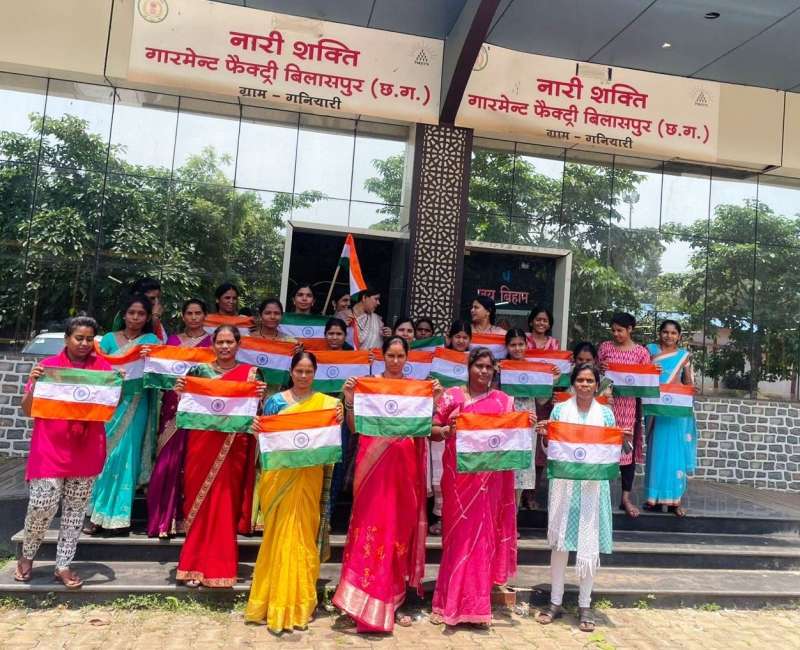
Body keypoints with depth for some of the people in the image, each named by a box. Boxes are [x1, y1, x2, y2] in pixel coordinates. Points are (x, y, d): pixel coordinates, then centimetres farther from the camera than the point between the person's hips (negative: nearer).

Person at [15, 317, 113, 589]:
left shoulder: (103, 367, 4)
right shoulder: (48, 365, -1)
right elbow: (28, 410, 1)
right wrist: (33, 383, -17)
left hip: (86, 451, 2)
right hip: (50, 449, -2)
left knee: (76, 508, 8)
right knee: (42, 504, -6)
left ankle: (63, 566, 20)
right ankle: (27, 555, 23)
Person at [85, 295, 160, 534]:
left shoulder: (151, 340, 6)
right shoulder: (110, 338, 10)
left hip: (136, 406, -2)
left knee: (125, 454, -4)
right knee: (103, 453, 0)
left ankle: (118, 514, 4)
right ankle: (97, 514, 8)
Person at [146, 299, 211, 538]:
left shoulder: (212, 342, 7)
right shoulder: (173, 341, 13)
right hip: (174, 407, 2)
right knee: (167, 462, -2)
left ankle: (187, 518, 9)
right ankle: (164, 519, 6)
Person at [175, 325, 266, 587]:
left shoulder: (250, 373, 4)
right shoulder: (200, 369, 6)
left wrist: (261, 396, -14)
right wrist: (179, 391, -11)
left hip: (233, 447, -1)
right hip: (202, 444, 1)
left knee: (225, 504, 3)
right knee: (199, 503, 4)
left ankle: (219, 566, 15)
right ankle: (195, 565, 16)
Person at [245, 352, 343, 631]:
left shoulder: (326, 402, 5)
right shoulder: (275, 401, 5)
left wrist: (338, 420, -17)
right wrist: (256, 429, -15)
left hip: (308, 478, 0)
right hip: (279, 475, 0)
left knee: (302, 533, 4)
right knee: (279, 535, 4)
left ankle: (299, 602, 17)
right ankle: (276, 600, 16)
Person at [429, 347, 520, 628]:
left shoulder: (503, 400, 6)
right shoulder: (452, 396, 2)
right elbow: (433, 430, 2)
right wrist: (447, 430, -17)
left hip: (489, 477, 1)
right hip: (458, 475, -1)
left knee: (484, 534, 6)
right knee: (458, 534, 5)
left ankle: (475, 603, 18)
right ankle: (451, 602, 17)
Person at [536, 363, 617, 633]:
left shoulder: (605, 413, 5)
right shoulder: (560, 409, 3)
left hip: (593, 483, 1)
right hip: (563, 482, 0)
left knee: (590, 543, 4)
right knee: (560, 541, 5)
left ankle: (585, 605, 19)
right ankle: (555, 602, 18)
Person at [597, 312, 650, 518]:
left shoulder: (641, 352, 2)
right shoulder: (605, 347, 6)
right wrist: (599, 369, -9)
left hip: (629, 404, -1)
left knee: (628, 447, 2)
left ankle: (626, 498, 12)